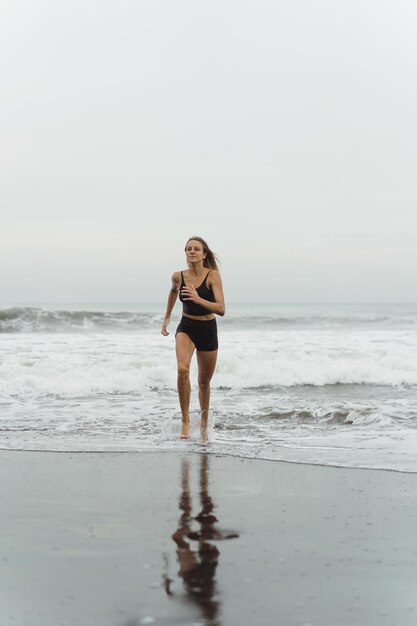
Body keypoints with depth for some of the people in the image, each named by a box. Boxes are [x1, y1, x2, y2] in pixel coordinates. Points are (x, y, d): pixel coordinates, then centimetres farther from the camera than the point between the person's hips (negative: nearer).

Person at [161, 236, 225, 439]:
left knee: (204, 382, 14)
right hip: (186, 328, 1)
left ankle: (204, 422, 38)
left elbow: (221, 309, -24)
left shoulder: (213, 276, -17)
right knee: (182, 369, -28)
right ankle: (185, 421, -18)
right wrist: (167, 317, 22)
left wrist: (198, 299, -38)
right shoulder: (178, 277, -7)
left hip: (208, 330, -1)